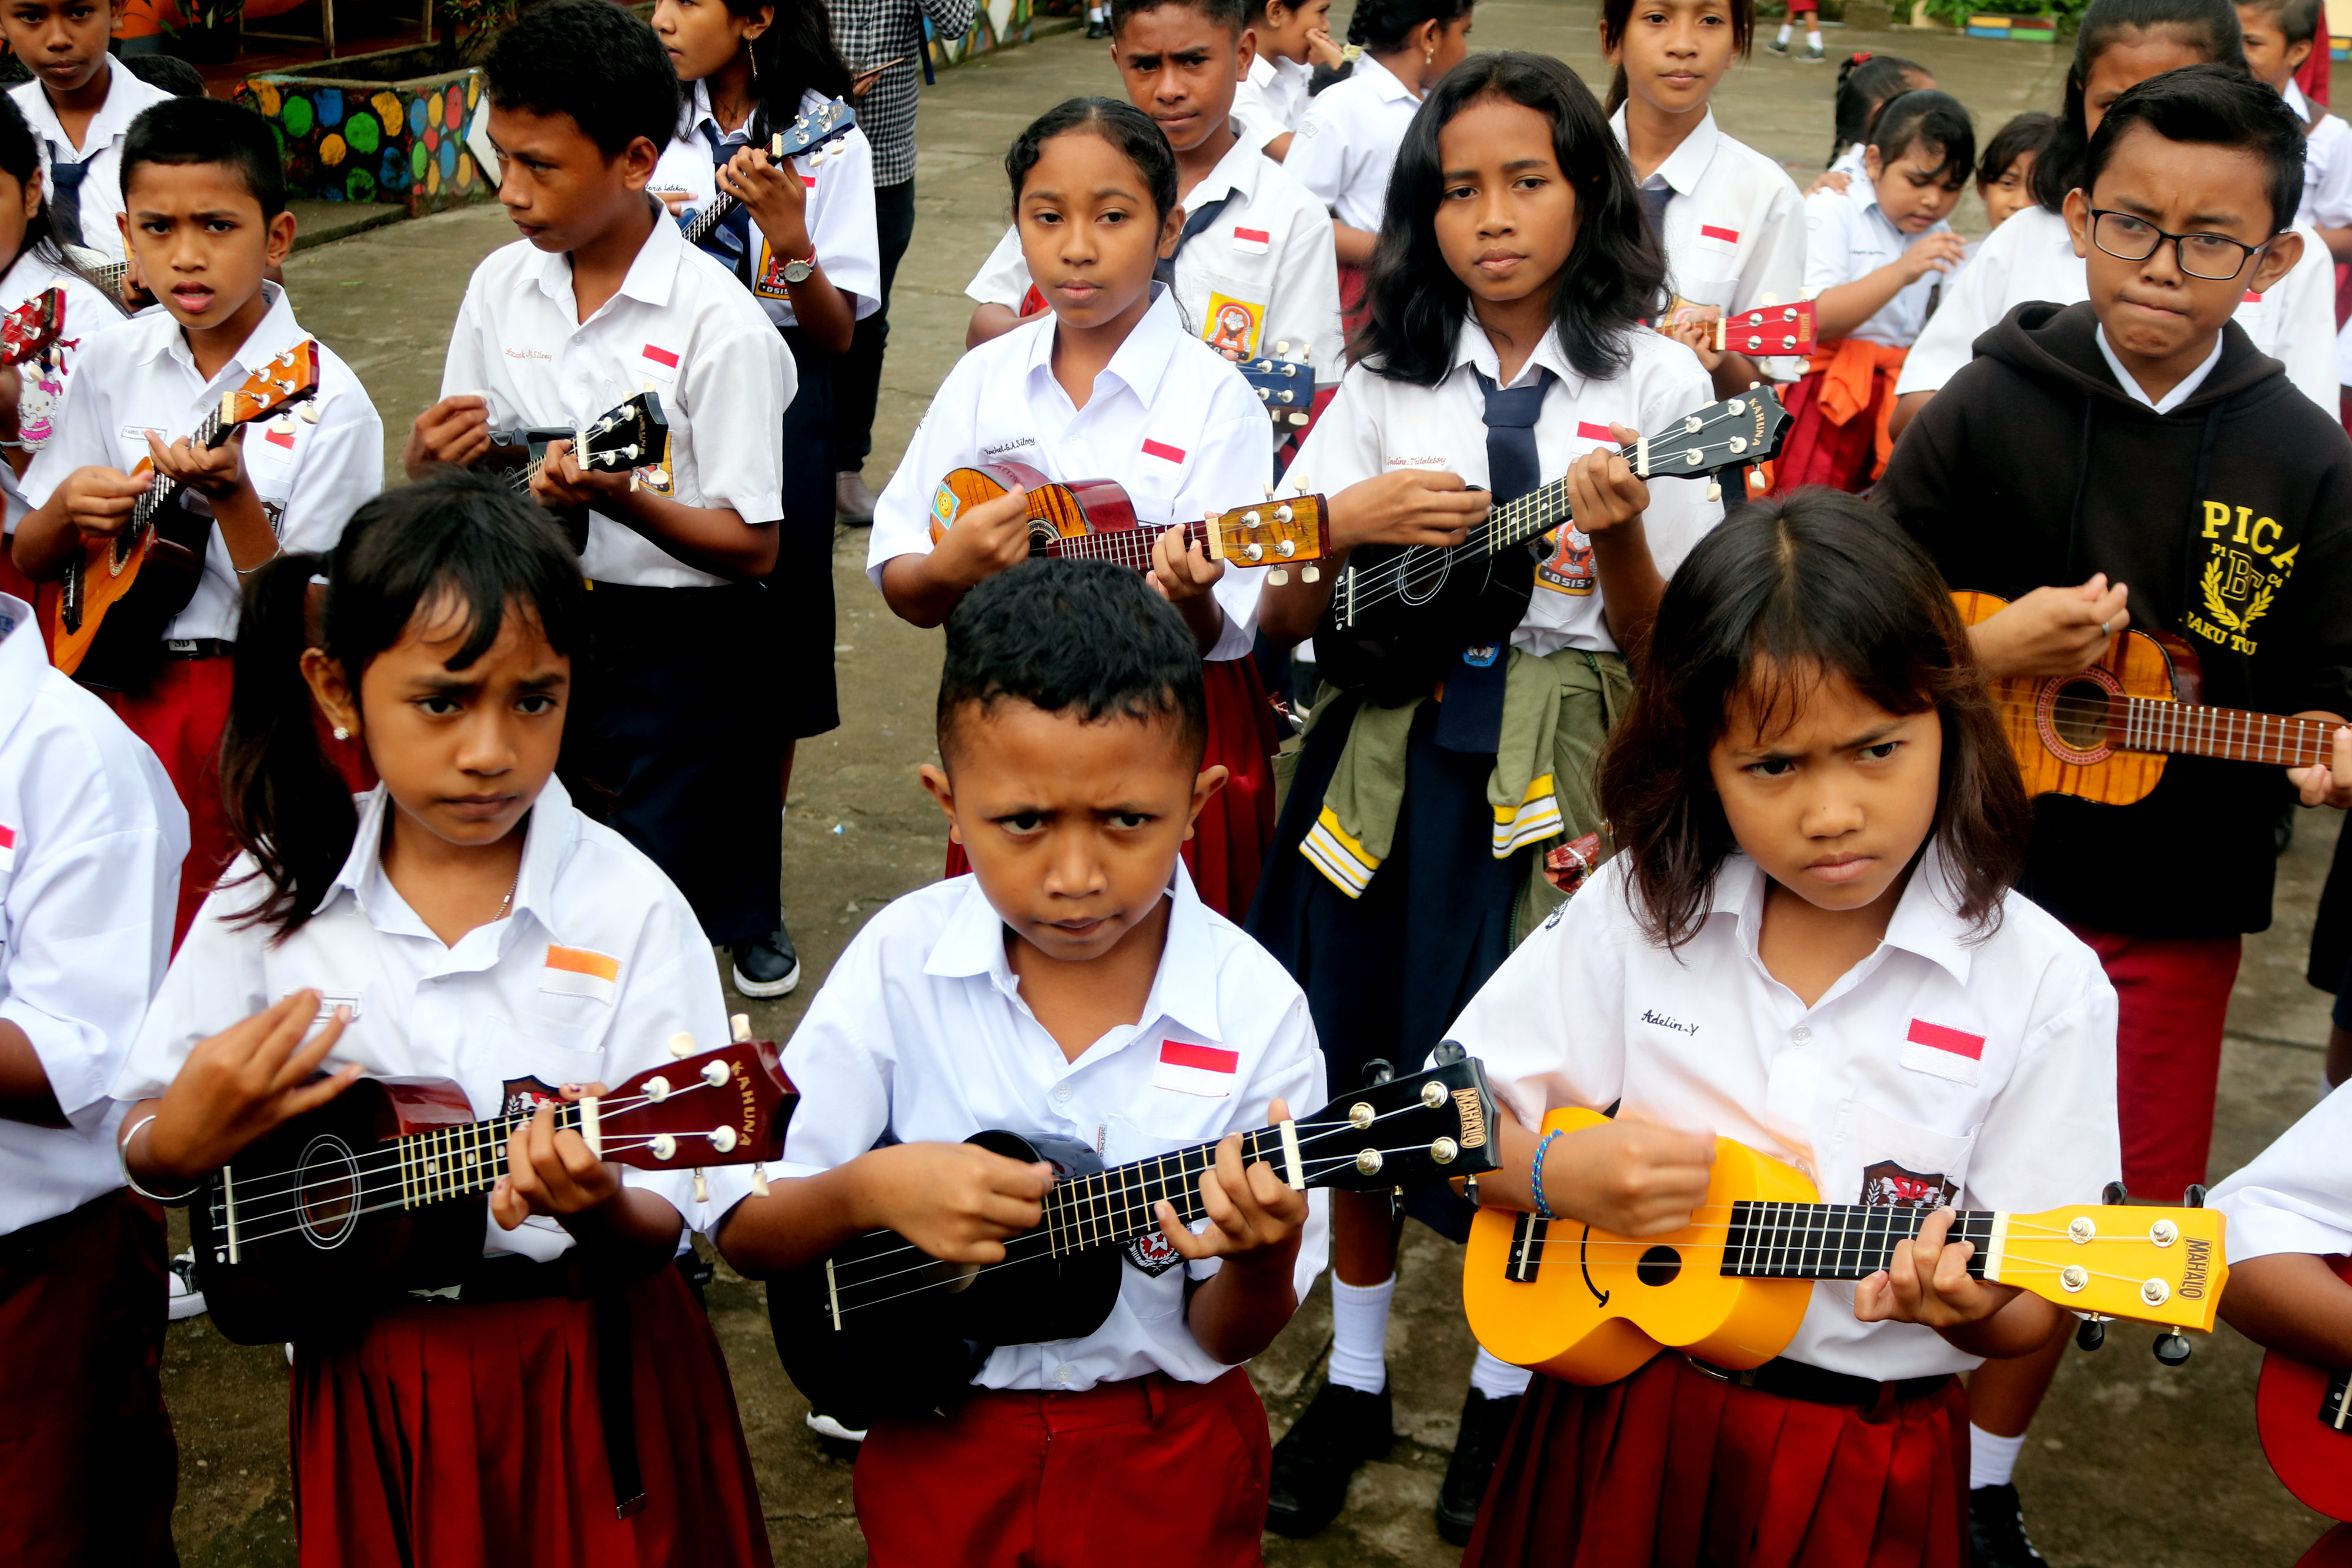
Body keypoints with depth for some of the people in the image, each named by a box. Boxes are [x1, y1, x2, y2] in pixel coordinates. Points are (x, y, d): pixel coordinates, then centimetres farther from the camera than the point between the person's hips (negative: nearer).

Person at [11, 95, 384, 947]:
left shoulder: (328, 403, -11)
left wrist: (232, 497, -27)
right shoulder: (113, 360, 4)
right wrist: (67, 509, -10)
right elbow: (27, 562, 11)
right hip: (116, 685, 4)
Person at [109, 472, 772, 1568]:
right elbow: (143, 1152, 2)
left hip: (589, 1376, -2)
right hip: (365, 1382, 2)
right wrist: (182, 1140, -19)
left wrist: (597, 1208, -35)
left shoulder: (626, 910, -14)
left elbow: (663, 1222, -14)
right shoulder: (271, 900, -6)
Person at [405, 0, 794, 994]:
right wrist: (427, 462, -11)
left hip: (679, 648, -5)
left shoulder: (717, 322, -13)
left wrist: (618, 499, -29)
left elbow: (751, 546, -13)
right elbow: (453, 485, 13)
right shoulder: (501, 286, 4)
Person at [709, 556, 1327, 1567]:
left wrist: (1261, 1253, -31)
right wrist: (868, 1192, -29)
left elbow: (1230, 1339, -9)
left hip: (1166, 1464, -1)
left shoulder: (1252, 1012, -18)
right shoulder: (903, 962, -16)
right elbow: (745, 1235, -9)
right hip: (938, 1447, 1)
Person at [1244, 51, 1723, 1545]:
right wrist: (1348, 524, -16)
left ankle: (1507, 1393, 28)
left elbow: (1666, 649, -3)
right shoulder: (1392, 380, 4)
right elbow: (1284, 617, 2)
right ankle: (1356, 1379, 29)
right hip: (1391, 756, 2)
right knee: (1365, 1063, 9)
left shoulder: (1658, 382, -2)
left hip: (1558, 775, -2)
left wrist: (1617, 536, -21)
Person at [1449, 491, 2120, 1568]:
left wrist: (1970, 1302, -29)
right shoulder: (1639, 911, -6)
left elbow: (2033, 1314, -7)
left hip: (1866, 1472, -1)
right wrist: (1559, 1174, -20)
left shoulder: (2042, 985, -12)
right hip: (1616, 1422, 2)